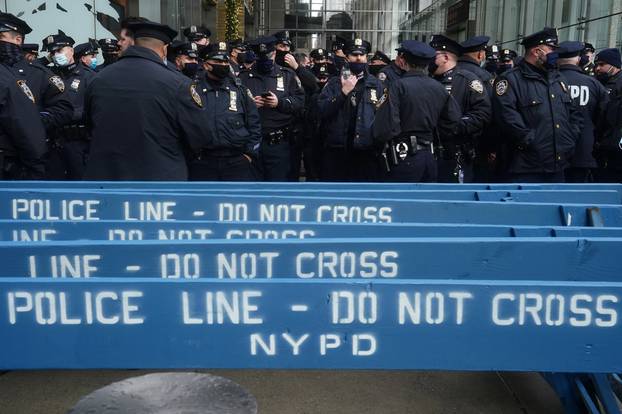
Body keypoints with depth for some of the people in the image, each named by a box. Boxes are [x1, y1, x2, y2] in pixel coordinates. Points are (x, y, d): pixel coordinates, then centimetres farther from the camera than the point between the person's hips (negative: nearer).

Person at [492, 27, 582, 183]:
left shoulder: (558, 79, 18)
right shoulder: (511, 79, -8)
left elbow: (574, 113, 23)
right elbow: (507, 117, -22)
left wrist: (570, 140, 8)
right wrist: (531, 141, -20)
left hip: (558, 166, 8)